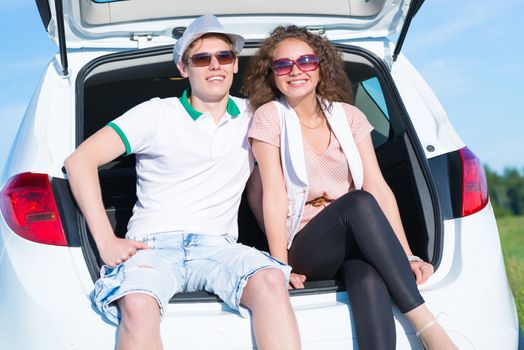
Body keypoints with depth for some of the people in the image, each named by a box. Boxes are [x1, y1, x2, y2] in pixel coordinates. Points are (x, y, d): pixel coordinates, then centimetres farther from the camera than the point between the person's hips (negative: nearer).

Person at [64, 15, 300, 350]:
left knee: (272, 280, -32)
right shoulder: (156, 114, 4)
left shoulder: (251, 118, 14)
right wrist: (106, 241, -10)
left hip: (218, 247, 2)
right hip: (153, 245, -2)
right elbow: (80, 160, -1)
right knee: (137, 306, -37)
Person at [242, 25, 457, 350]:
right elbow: (274, 196, -8)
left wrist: (408, 256, -12)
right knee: (359, 202, -33)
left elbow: (379, 188, -2)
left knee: (368, 278, -36)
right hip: (304, 249, -2)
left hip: (358, 243, 2)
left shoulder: (348, 116, 7)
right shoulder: (270, 116, -1)